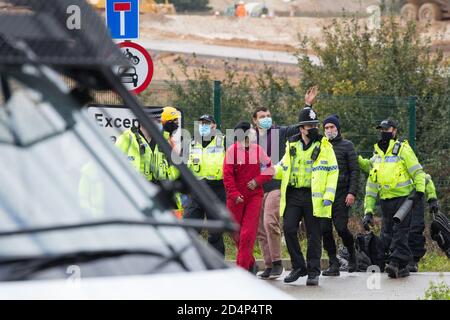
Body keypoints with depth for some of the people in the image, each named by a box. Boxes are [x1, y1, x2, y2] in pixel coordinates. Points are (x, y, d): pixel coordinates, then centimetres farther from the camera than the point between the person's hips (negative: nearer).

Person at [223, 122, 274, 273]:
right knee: (236, 233, 8)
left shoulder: (258, 150, 2)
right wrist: (235, 195, -15)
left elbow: (269, 169, 10)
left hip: (254, 196, 1)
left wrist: (258, 181, -6)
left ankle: (242, 269, -6)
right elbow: (227, 175, -9)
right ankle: (250, 264, 27)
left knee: (248, 234, -8)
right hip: (235, 197, -1)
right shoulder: (232, 150, -7)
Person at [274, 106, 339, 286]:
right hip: (293, 195, 3)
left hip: (314, 197, -3)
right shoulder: (292, 145, 11)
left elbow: (333, 171, -2)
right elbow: (284, 168, 22)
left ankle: (313, 272, 8)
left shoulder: (324, 146, 0)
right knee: (289, 229, -5)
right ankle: (298, 267, 10)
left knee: (314, 235, 1)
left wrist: (329, 195, -12)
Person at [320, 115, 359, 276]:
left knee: (341, 227, -10)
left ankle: (352, 253, 17)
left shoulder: (347, 146, 3)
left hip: (341, 195, -4)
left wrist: (352, 192, -11)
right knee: (325, 229, -2)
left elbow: (354, 170, -1)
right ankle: (333, 264, 4)